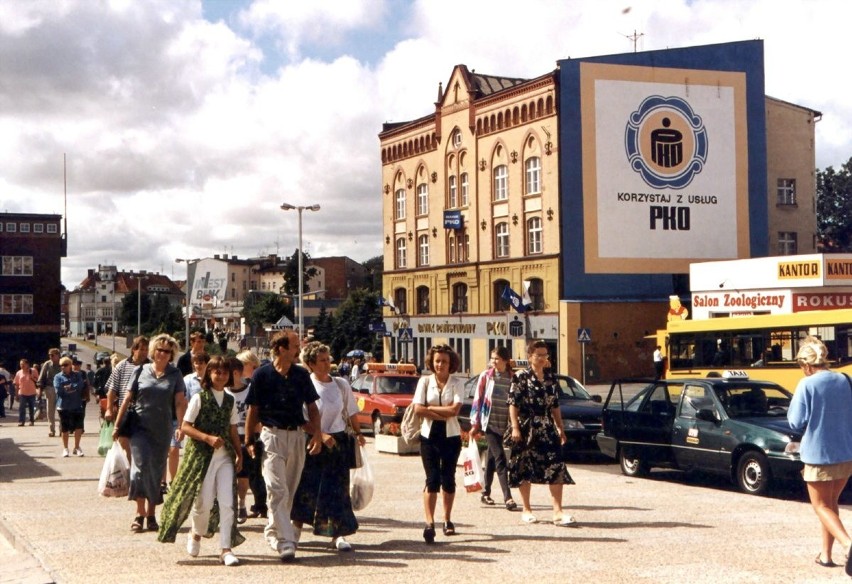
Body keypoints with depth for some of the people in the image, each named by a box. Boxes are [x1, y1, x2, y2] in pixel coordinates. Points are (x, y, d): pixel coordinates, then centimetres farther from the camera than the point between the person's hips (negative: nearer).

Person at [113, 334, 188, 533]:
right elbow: (127, 399, 7)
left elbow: (180, 402, -2)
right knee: (141, 465, -14)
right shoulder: (141, 371, 4)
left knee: (157, 471, 7)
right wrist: (117, 425, 6)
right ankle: (140, 513, -8)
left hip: (162, 431, 1)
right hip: (140, 427, -1)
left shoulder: (175, 375, 4)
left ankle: (151, 514, 17)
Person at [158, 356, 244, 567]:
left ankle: (226, 549, -4)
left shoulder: (230, 401, 11)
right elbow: (185, 426, -6)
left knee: (227, 502, -6)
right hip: (202, 455, -4)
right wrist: (208, 438, -17)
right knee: (204, 502, 0)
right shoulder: (199, 398, -3)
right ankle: (195, 534, 31)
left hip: (225, 456, 4)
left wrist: (239, 454, 6)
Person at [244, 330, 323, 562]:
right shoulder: (262, 375, -4)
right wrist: (249, 441, 1)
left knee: (289, 491, 12)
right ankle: (286, 542, -16)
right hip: (272, 436, -4)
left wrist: (317, 434, 0)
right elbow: (253, 409, 1)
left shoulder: (301, 375, 6)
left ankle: (273, 531, 30)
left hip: (297, 436, 5)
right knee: (277, 490, -12)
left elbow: (312, 407, 11)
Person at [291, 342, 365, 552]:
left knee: (337, 490, 0)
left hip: (338, 442, 3)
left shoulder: (341, 385, 2)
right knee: (306, 488, 5)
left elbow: (351, 413, 13)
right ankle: (296, 529, 23)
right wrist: (320, 435, -20)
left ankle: (338, 535, 3)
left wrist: (358, 433, 6)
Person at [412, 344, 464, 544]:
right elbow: (418, 409, -9)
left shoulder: (456, 383, 0)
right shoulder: (425, 381, 2)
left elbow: (454, 409, -13)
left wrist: (430, 408, -10)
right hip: (429, 435, 0)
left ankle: (447, 520, 22)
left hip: (451, 436, 0)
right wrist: (444, 413, -13)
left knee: (448, 478, 8)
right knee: (432, 478, -7)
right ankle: (429, 523, -12)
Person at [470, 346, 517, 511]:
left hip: (504, 424, 3)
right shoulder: (486, 376, -2)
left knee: (492, 457, 13)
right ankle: (507, 497, -18)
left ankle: (486, 493, 24)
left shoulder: (512, 378, 3)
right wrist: (475, 424, -2)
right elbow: (477, 399, 0)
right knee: (500, 457, -12)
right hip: (489, 423, -3)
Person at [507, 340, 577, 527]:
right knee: (525, 468, 5)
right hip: (526, 429, -4)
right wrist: (515, 428, -15)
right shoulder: (521, 377, -4)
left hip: (547, 429, 4)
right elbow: (513, 404, -7)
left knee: (556, 468, -7)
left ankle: (558, 512, -8)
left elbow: (555, 405, 15)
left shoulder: (550, 377, 11)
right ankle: (526, 510, 17)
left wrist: (560, 428, 13)